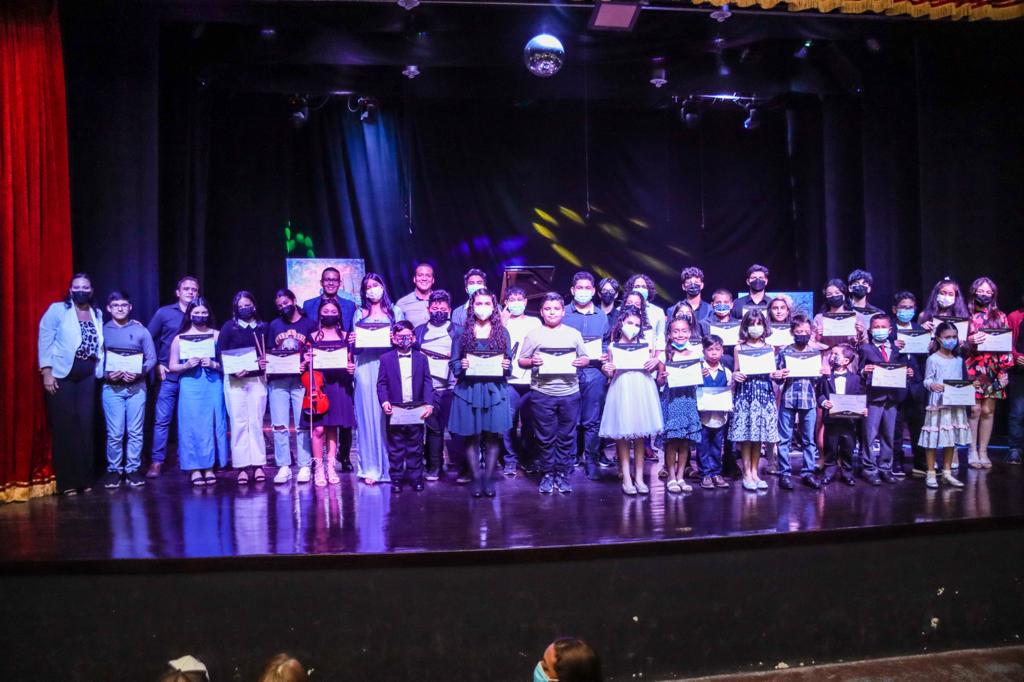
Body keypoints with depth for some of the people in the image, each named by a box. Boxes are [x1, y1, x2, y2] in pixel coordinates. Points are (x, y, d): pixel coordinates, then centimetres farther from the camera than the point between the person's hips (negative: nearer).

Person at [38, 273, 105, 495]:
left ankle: (85, 479, 13)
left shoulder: (98, 314, 11)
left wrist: (103, 370, 2)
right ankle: (66, 481, 6)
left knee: (85, 426, 5)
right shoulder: (57, 310, -2)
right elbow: (45, 340, -6)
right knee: (65, 427, 0)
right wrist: (46, 372, -12)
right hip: (61, 376, -4)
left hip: (87, 377, 4)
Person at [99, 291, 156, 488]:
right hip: (112, 388, -1)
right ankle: (114, 470, 11)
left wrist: (139, 373, -12)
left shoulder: (140, 330, 6)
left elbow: (152, 358, 4)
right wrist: (107, 374, -15)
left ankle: (133, 469, 12)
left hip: (136, 387, 1)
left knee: (135, 432, 3)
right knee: (115, 433, -1)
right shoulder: (102, 331, 5)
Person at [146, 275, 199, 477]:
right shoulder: (164, 313, 5)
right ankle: (156, 461, 4)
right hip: (169, 376, -1)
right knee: (162, 420, -2)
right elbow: (148, 339, 7)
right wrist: (156, 364, 0)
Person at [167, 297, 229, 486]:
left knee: (212, 425, 1)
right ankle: (195, 469, 5)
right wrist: (186, 365, -12)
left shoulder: (217, 335, 6)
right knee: (192, 425, -1)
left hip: (213, 386, 0)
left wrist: (214, 364, -13)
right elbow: (172, 366, 6)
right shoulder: (180, 338, 6)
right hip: (190, 387, 0)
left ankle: (209, 467, 9)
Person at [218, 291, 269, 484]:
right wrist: (233, 371, -13)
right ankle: (242, 466, 1)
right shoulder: (229, 326, 5)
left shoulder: (263, 327, 10)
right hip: (235, 381, -1)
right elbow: (220, 354, 1)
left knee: (256, 422, 1)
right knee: (239, 423, -2)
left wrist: (266, 362, -7)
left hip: (257, 379, 1)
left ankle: (258, 464, 5)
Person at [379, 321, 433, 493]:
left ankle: (415, 477, 16)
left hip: (417, 411, 1)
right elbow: (381, 383, 2)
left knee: (416, 447, 8)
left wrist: (429, 403, -7)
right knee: (395, 448, 5)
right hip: (395, 411, -1)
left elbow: (427, 383, 4)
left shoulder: (421, 358, 7)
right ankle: (396, 478, 12)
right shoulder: (386, 359, 4)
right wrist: (384, 401, -13)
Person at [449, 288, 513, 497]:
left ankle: (489, 478, 12)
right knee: (471, 436, 2)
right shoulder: (462, 332, 4)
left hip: (495, 390, 1)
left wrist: (506, 366, -11)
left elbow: (509, 362, 11)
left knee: (493, 436, 1)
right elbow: (454, 363, 5)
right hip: (469, 389, -1)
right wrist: (462, 366, -15)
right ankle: (476, 478, 12)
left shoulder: (502, 332, 8)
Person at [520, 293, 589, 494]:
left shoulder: (574, 334, 11)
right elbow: (521, 361, 4)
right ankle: (547, 474, 15)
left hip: (569, 393, 2)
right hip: (542, 394, -1)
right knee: (545, 437, 3)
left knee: (567, 436, 6)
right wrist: (531, 361, -16)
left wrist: (582, 362, -8)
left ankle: (562, 474, 16)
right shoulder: (534, 335, 5)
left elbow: (585, 358, 14)